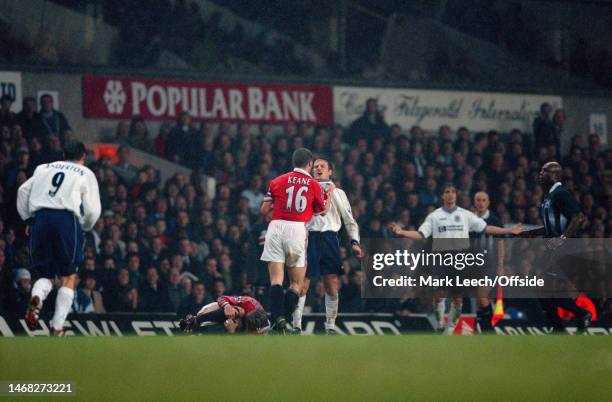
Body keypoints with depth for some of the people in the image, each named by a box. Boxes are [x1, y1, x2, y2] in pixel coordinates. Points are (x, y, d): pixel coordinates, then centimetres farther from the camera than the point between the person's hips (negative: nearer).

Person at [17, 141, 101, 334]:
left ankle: (36, 298, -22)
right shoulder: (86, 174, 15)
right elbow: (92, 209, 8)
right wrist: (85, 228, 26)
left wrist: (28, 219, 21)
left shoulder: (44, 168, 24)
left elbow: (23, 191, 16)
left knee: (47, 275, 13)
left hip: (40, 217, 3)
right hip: (67, 219, -3)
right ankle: (57, 327, -4)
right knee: (68, 278, 7)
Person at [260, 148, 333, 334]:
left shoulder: (277, 182, 8)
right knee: (297, 282, 8)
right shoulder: (314, 185, 6)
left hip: (276, 228, 1)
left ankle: (278, 318, -20)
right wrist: (330, 193, 34)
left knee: (276, 280, -2)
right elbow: (323, 211, 19)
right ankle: (286, 321, -4)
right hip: (298, 230, -1)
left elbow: (264, 210, 9)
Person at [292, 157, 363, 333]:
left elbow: (349, 220, 15)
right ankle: (296, 326, -4)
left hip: (329, 238, 1)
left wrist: (354, 242, 3)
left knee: (332, 285, -4)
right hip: (309, 238, -1)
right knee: (302, 284, -8)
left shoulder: (338, 193, 17)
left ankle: (330, 326, 4)